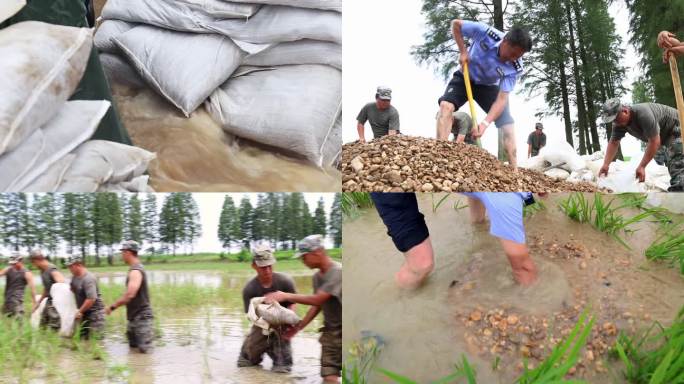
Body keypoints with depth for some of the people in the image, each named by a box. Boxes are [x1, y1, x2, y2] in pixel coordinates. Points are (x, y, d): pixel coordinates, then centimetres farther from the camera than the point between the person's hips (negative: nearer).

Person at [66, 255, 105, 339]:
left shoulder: (88, 278, -22)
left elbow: (91, 299, -27)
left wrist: (80, 311, -18)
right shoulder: (74, 277, 6)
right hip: (84, 313, 9)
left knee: (96, 340, -8)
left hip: (95, 313, -9)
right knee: (83, 338, 12)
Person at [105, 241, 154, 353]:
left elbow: (129, 294, -30)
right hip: (134, 317, 10)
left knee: (145, 351, -9)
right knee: (133, 348, 14)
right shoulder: (136, 269, 12)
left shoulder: (135, 271, -20)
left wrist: (113, 307, -21)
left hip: (141, 317, -10)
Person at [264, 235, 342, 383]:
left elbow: (317, 299, -21)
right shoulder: (317, 277, 9)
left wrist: (286, 296, -14)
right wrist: (298, 327, 12)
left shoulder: (338, 271, -17)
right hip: (330, 331, 7)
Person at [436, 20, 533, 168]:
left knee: (508, 126, -10)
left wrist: (485, 123, -40)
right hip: (465, 77, -1)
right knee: (446, 105, -29)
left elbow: (502, 99, -28)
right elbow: (456, 24, -19)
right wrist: (463, 51, -24)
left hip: (488, 86, 1)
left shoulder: (515, 68, -28)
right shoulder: (485, 33, -34)